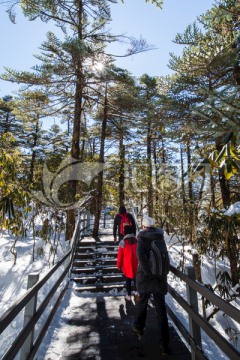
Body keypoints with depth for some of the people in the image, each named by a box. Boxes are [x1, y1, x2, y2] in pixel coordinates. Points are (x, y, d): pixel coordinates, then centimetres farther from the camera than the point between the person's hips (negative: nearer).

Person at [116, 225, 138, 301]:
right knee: (136, 279, 17)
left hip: (127, 265, -2)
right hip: (136, 265, 2)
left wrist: (119, 265, 4)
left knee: (128, 280, 13)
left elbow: (120, 255, -9)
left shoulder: (123, 242, -17)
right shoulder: (137, 241, -8)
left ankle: (129, 296, 23)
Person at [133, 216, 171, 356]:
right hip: (160, 277, 1)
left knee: (142, 301, 23)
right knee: (161, 309, 9)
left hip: (145, 276, -1)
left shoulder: (142, 238, -9)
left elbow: (140, 254, -25)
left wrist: (149, 273, -20)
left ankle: (139, 327, 43)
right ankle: (164, 344, 8)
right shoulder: (160, 237, 1)